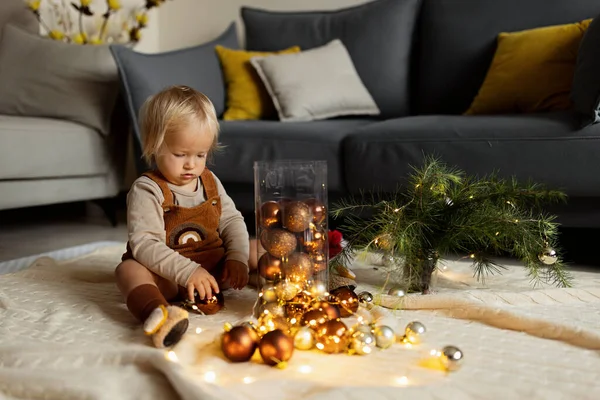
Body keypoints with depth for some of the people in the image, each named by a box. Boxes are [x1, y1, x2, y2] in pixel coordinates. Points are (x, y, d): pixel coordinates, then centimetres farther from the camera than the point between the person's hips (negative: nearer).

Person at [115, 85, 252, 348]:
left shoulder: (210, 182, 9)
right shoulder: (147, 190, -11)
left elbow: (232, 221, 11)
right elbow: (144, 244, -21)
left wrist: (237, 257, -10)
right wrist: (187, 271, -33)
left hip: (214, 268, 6)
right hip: (167, 274, -6)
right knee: (129, 269, -35)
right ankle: (157, 311, -61)